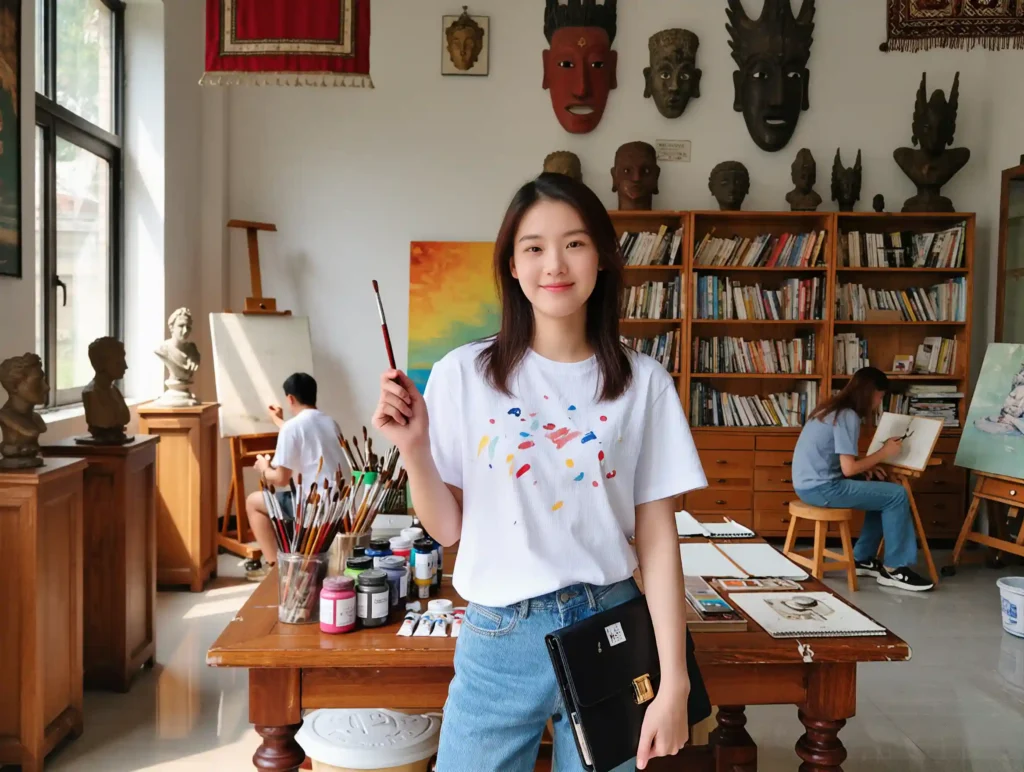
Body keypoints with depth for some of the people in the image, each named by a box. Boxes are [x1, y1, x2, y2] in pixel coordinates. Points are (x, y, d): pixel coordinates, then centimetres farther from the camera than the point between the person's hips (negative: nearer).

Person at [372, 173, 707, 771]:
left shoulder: (643, 383, -3)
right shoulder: (463, 374, -4)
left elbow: (657, 537, -2)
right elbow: (449, 528, 2)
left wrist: (674, 683, -5)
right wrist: (413, 449, -15)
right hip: (498, 638, 0)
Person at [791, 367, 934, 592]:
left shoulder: (833, 409, 14)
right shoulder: (848, 416, -15)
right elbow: (848, 469, -18)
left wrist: (866, 466, 8)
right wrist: (884, 453, -5)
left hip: (811, 483, 10)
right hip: (821, 488, -10)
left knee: (881, 490, 18)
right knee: (897, 495, -5)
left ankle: (863, 558, 20)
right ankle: (893, 569, 4)